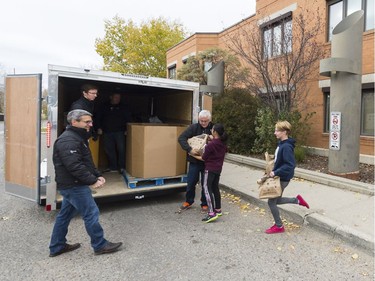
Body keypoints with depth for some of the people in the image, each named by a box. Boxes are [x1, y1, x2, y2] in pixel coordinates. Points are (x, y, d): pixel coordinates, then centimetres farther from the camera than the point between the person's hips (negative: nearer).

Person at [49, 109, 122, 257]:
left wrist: (97, 175, 6)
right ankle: (100, 245, 11)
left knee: (65, 215, 18)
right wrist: (92, 181, -23)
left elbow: (87, 161, 18)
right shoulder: (68, 140, -20)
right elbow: (74, 166, -28)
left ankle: (56, 247, 31)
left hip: (70, 185, 11)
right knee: (91, 214, -2)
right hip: (74, 186, -11)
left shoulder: (78, 137, 15)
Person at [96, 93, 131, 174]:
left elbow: (128, 119, 7)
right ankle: (112, 166, 15)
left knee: (121, 149, -7)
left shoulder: (123, 108, 8)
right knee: (109, 150, 4)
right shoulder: (105, 107, 11)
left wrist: (127, 129, -3)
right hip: (107, 132, 2)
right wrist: (99, 128, 5)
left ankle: (121, 167, 0)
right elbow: (98, 117, 15)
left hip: (119, 132, -2)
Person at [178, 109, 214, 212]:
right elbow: (181, 138, -12)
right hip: (194, 161, 1)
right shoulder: (193, 127, -5)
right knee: (191, 182, 11)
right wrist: (189, 149, -25)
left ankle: (204, 204, 28)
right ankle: (188, 201, 33)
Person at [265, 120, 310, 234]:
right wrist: (274, 171, 9)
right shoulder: (281, 144, 6)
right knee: (276, 200, 21)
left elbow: (290, 165, -29)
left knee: (272, 201, 3)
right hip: (279, 177, 9)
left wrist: (275, 173, -26)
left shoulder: (286, 147, -24)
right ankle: (297, 200, 31)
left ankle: (279, 226, 19)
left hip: (283, 178, -9)